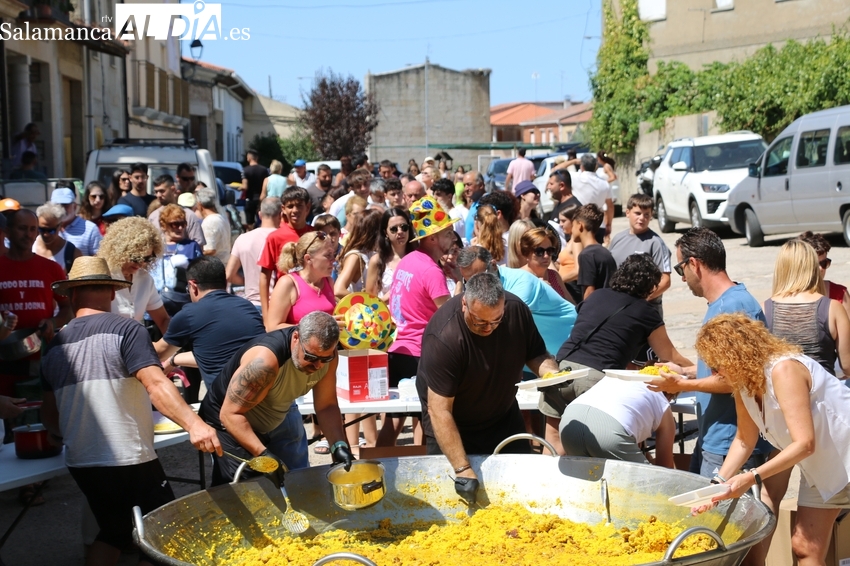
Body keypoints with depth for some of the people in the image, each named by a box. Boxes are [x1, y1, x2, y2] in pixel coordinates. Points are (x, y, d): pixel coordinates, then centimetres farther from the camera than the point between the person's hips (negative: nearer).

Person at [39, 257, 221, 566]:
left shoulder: (55, 346, 8)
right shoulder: (125, 330, -9)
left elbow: (49, 413, 15)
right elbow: (155, 384, -24)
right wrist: (194, 424, -33)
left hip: (80, 462, 6)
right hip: (128, 459, -6)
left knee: (113, 532, 23)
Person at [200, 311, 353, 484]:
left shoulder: (325, 355, -17)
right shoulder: (265, 360, -37)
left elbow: (327, 406, -7)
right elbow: (230, 414, -32)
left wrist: (339, 444, -22)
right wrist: (263, 453, -39)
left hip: (274, 423, 6)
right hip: (231, 425, -6)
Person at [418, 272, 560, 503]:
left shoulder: (516, 310, -19)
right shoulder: (442, 337, -34)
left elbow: (536, 353, -3)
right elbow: (439, 411, -33)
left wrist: (552, 373, -26)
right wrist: (462, 469, -35)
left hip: (504, 416, 5)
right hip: (454, 427, -5)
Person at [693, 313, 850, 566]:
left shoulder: (783, 370, -29)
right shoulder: (743, 381, -4)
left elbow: (804, 443, -33)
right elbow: (744, 440, 1)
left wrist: (752, 477, -34)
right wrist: (718, 482, -11)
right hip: (819, 466, 8)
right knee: (804, 546, 5)